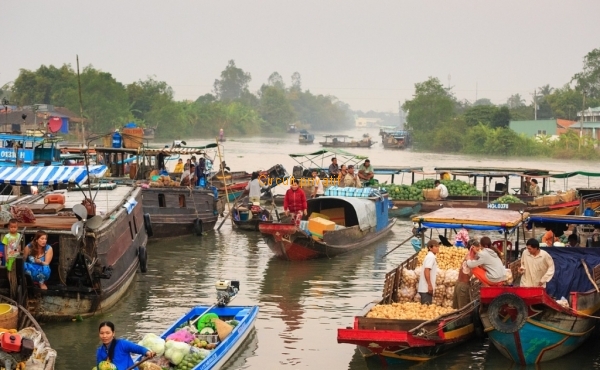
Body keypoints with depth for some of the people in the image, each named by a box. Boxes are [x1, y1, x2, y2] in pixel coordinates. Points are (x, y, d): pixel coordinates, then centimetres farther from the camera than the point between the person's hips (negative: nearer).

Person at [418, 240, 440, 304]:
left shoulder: (431, 256, 16)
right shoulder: (431, 257, -13)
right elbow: (426, 271, -21)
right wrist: (429, 285, -22)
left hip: (425, 287, 10)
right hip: (426, 288, -10)